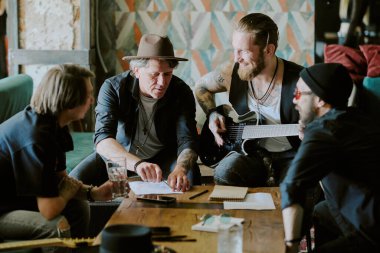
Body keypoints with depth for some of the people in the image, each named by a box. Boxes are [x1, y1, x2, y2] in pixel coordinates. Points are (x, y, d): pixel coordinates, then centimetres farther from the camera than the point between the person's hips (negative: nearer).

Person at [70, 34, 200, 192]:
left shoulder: (182, 93, -18)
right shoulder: (112, 88, -23)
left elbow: (187, 141, -25)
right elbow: (102, 139, -35)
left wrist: (180, 169, -50)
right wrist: (137, 164, -55)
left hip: (163, 157, 0)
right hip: (118, 155, 0)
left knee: (189, 175, -31)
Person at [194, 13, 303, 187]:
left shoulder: (299, 80, -17)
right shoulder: (233, 73, -4)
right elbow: (201, 86, 18)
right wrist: (213, 114, 3)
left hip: (289, 155, -3)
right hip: (250, 151, 3)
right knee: (224, 174, -28)